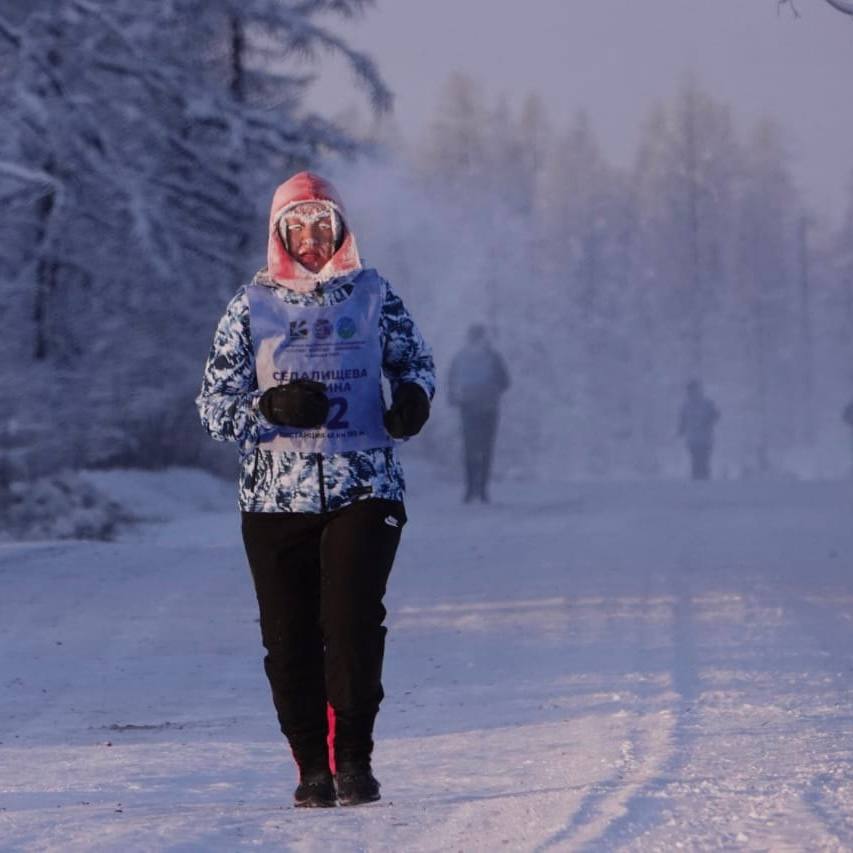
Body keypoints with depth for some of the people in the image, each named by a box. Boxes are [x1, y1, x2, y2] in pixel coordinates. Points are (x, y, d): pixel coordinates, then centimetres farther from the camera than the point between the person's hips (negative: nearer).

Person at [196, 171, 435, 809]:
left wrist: (413, 396, -4)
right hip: (275, 496, 1)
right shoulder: (251, 307, 8)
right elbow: (214, 403, 6)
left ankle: (353, 760, -5)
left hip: (364, 490, -1)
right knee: (289, 637, -1)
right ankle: (312, 767, 10)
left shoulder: (372, 295, 8)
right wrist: (271, 406, -14)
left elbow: (415, 360, 19)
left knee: (353, 622, -14)